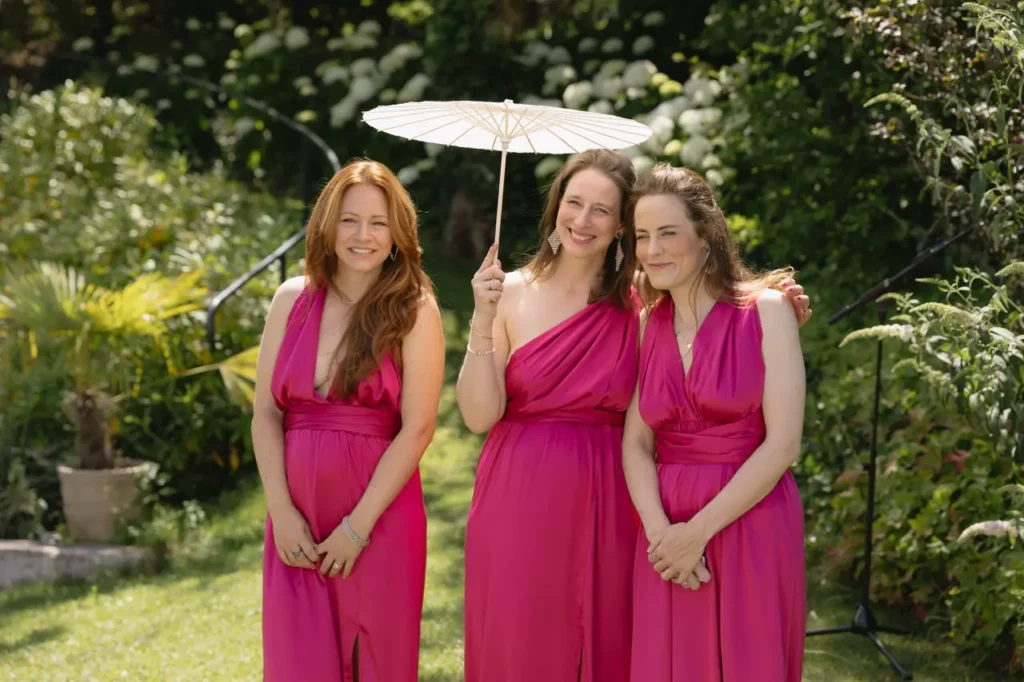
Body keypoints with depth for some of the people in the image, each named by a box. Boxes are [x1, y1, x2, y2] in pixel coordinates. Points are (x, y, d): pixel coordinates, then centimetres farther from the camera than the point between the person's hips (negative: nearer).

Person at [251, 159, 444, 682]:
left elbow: (417, 428, -9)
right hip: (296, 519, 3)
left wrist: (357, 526, -12)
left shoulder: (414, 310, -4)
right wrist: (282, 512, -6)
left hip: (380, 517, -3)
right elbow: (265, 413, 4)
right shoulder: (292, 300, 6)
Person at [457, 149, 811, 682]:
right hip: (519, 503, -1)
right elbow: (479, 415, -8)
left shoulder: (641, 304, 1)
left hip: (603, 508, 1)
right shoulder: (512, 294, -2)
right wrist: (482, 323, -19)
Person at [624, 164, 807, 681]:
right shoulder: (648, 326, 8)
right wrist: (660, 531, -14)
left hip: (751, 525, -3)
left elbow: (782, 444, -11)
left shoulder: (766, 310, -5)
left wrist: (698, 531, -12)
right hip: (668, 531, 4)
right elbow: (635, 443, 3)